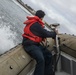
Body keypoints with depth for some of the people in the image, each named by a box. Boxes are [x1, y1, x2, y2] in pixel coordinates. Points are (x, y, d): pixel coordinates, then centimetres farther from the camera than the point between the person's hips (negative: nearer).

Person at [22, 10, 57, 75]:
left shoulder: (35, 23, 12)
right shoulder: (35, 24, -18)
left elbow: (41, 32, 17)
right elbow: (45, 33, -12)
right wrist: (54, 33, 4)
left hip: (35, 43, 11)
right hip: (29, 44, -11)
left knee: (48, 55, 8)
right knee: (41, 59, -28)